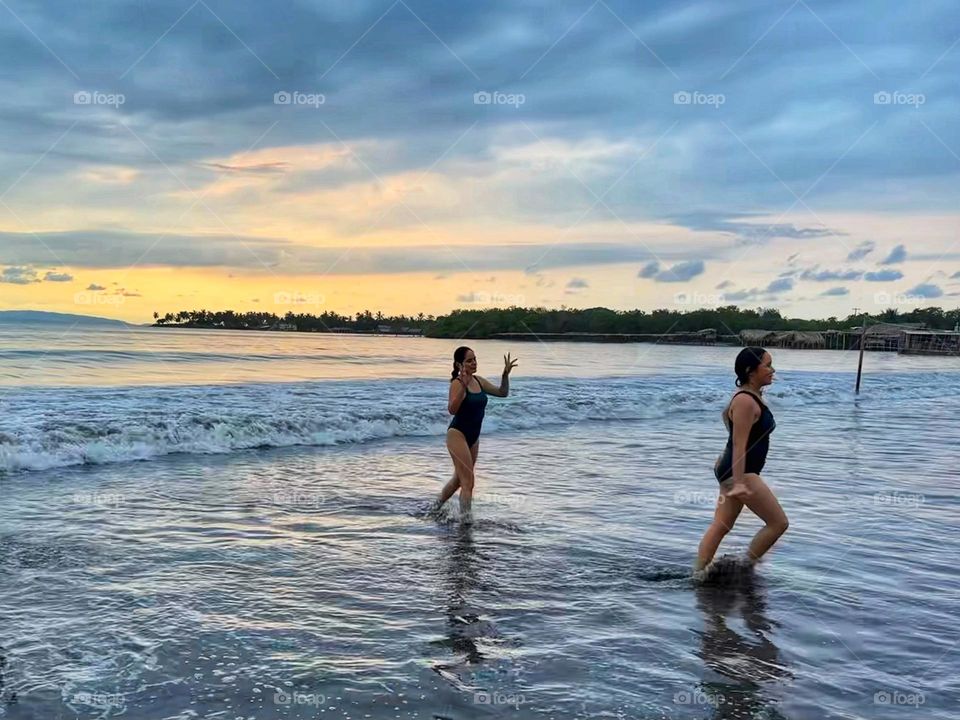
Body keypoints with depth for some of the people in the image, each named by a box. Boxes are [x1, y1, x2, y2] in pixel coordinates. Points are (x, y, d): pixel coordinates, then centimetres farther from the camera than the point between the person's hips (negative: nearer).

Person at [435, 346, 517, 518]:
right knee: (468, 482, -12)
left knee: (458, 479, 20)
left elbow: (502, 392, 12)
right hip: (457, 434, -8)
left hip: (473, 437, 8)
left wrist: (505, 375, -4)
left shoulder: (479, 381, 6)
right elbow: (452, 409, -31)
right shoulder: (457, 383, -16)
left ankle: (436, 508, 39)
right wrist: (463, 386, -40)